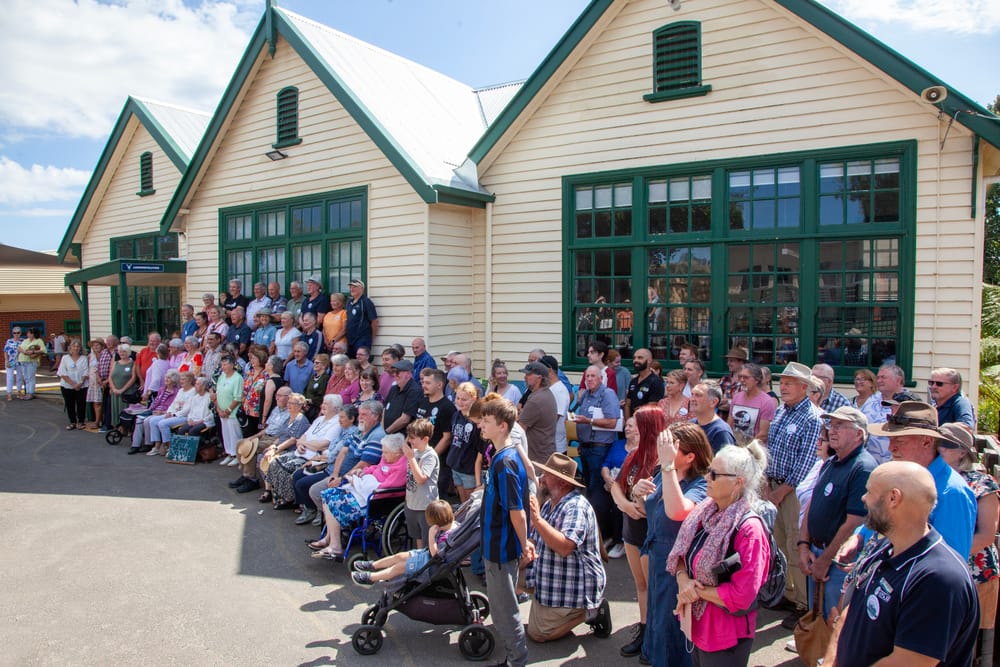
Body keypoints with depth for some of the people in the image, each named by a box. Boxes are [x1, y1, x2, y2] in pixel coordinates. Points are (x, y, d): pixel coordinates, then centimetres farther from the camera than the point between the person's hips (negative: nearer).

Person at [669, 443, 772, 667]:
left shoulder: (749, 529, -24)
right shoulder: (705, 511, -2)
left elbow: (741, 596, -26)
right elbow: (681, 554, 5)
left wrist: (697, 590, -17)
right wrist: (683, 579, -15)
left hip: (726, 635, -7)